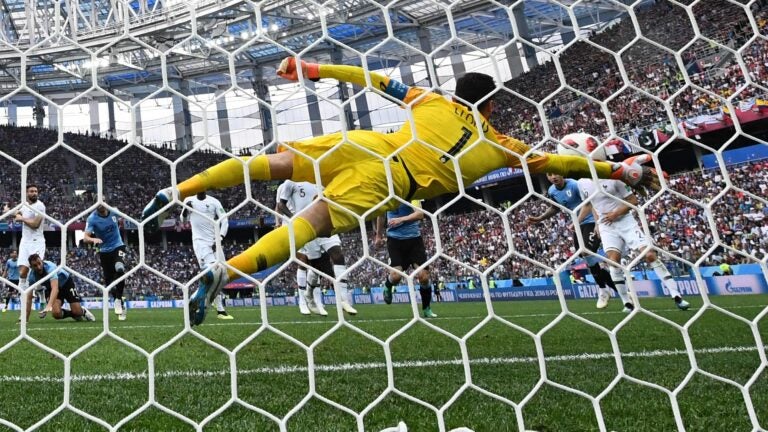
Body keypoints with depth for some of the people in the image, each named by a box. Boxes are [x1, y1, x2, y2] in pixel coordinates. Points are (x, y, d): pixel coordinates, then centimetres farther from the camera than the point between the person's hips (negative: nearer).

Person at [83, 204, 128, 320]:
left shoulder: (113, 211, -9)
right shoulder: (92, 218, -17)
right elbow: (85, 237, -27)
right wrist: (93, 239, -45)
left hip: (117, 246, 0)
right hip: (104, 251, 0)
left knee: (120, 270, -29)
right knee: (109, 282, 5)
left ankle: (118, 299, -16)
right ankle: (121, 305, 23)